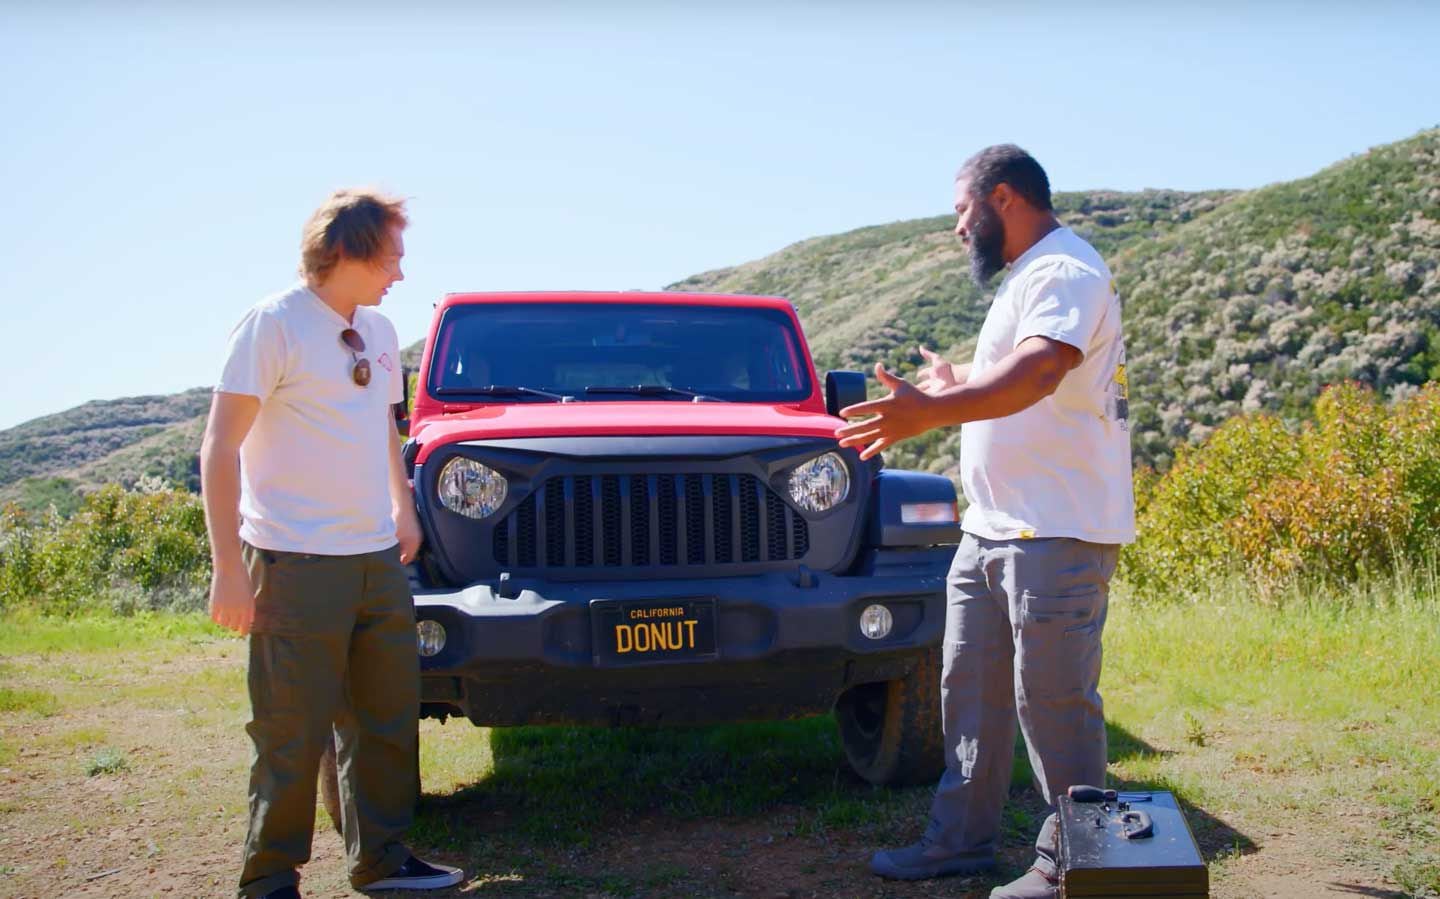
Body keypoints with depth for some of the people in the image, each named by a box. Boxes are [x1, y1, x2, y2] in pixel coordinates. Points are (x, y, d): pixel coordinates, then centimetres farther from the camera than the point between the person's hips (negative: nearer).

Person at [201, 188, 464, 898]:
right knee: (294, 734, 1)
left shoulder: (377, 330, 12)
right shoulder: (275, 324, -10)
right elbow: (220, 447, -12)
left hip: (378, 558, 7)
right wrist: (229, 567, -17)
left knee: (385, 719, 13)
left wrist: (402, 506, 20)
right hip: (297, 565, -7)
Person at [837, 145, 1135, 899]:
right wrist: (955, 381, 47)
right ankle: (961, 839, 25)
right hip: (991, 529, 10)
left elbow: (1038, 371, -32)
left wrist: (931, 412, -44)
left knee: (1053, 701, -3)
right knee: (970, 691, 14)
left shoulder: (1064, 272, -14)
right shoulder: (1026, 278, 19)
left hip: (1058, 533, -10)